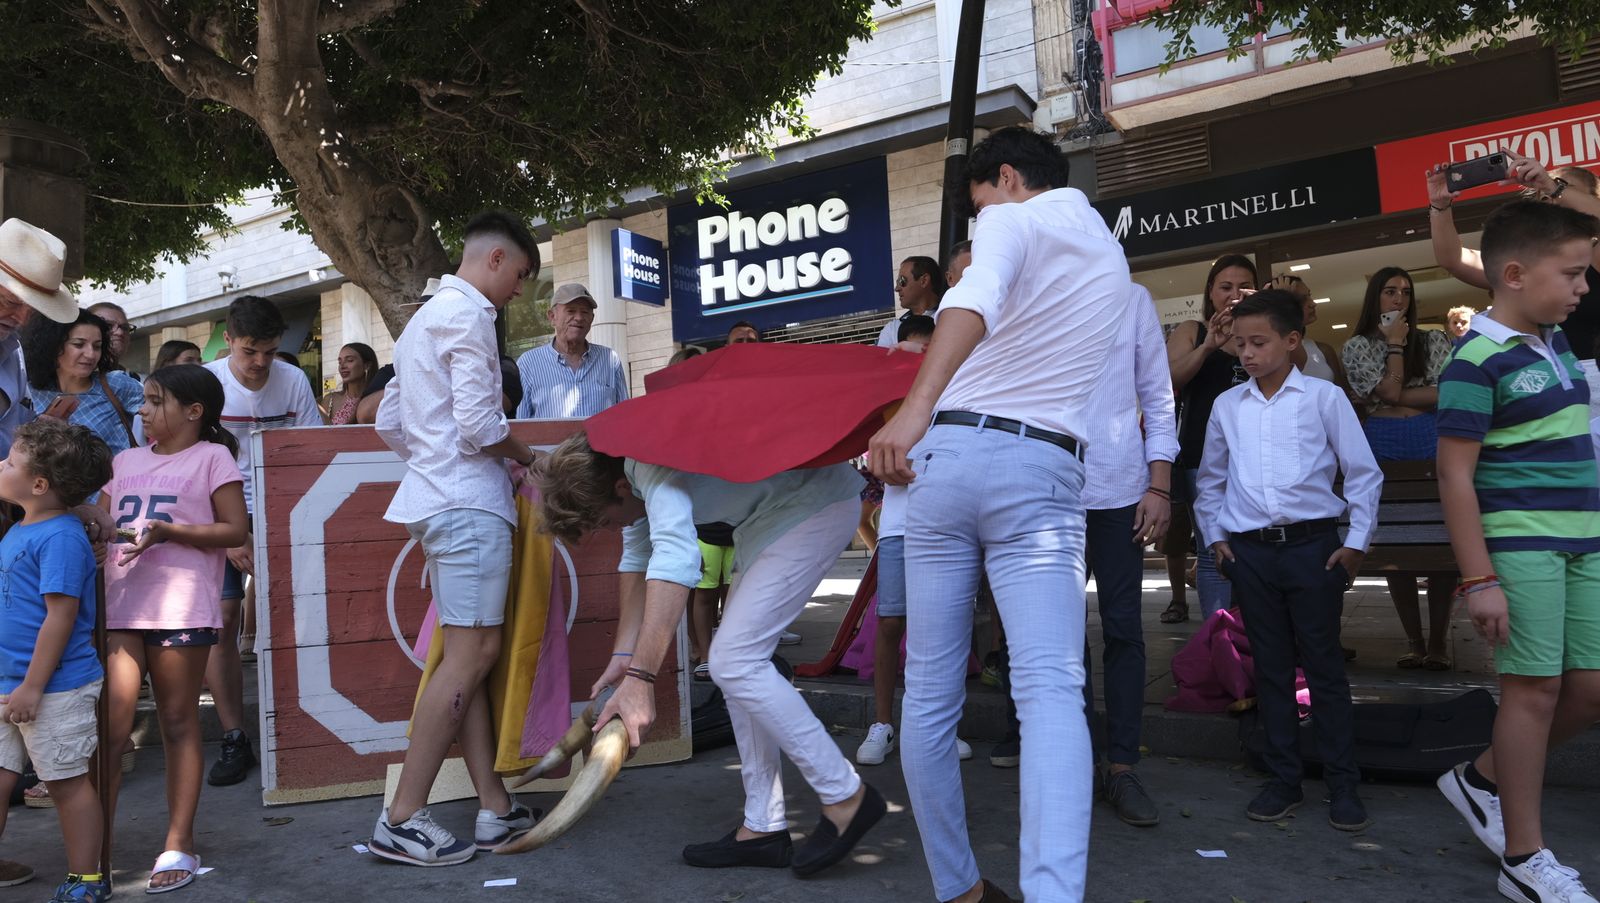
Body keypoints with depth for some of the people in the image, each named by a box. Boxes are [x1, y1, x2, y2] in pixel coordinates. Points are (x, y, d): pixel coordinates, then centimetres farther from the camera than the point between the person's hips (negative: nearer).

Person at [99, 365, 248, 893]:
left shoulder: (211, 456, 1)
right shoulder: (126, 461, 18)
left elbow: (235, 530, -5)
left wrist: (166, 531, -16)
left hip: (181, 610, -4)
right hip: (119, 607, 4)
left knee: (179, 723, 5)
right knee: (109, 728, 0)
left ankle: (178, 846, 13)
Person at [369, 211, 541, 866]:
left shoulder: (425, 317, 22)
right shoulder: (468, 313, -8)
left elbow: (388, 424, 23)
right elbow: (479, 426, -18)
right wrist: (524, 455, 0)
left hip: (437, 499, 10)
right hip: (469, 500, -10)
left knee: (468, 655, 8)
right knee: (471, 654, -9)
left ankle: (495, 809, 11)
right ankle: (403, 820, -5)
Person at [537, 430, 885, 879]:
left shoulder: (651, 460, -27)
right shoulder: (625, 472, 4)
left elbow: (675, 559, -41)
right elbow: (637, 557, 13)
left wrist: (639, 678, -43)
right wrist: (624, 655, 7)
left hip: (817, 504, -11)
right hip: (768, 516, 11)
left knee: (734, 661, -15)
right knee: (739, 662, 8)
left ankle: (846, 796, -3)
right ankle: (763, 827, 15)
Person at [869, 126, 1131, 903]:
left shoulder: (1010, 221, 3)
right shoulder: (1110, 256, 22)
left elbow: (977, 298, -22)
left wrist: (916, 406, -33)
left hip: (950, 452, -3)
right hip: (1042, 468, 3)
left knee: (930, 688, 7)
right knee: (1051, 689, -10)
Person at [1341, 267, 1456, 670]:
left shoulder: (1435, 341, 12)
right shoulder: (1357, 346, 8)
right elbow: (1389, 389, -5)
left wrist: (1396, 397, -9)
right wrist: (1395, 344, 0)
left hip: (1433, 444, 0)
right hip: (1383, 448, 0)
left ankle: (1438, 640, 4)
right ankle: (1413, 640, 9)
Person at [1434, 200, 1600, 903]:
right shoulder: (1478, 360, -14)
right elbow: (1455, 474, -17)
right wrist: (1479, 580, -19)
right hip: (1519, 543, -8)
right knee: (1535, 687, -2)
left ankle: (1482, 780, 30)